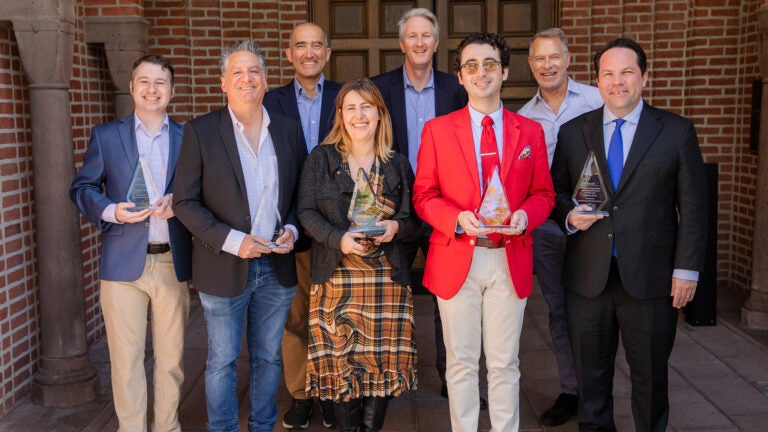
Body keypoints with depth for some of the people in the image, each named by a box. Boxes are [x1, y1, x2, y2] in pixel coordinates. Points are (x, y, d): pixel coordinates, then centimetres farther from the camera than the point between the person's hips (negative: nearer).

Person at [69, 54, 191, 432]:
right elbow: (81, 188, 6)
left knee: (171, 358, 11)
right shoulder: (106, 135, 6)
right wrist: (110, 211, -12)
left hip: (173, 263, 1)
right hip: (123, 263, -1)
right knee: (126, 359, 4)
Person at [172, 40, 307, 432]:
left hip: (277, 267, 3)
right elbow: (185, 202, -8)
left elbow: (300, 192, 11)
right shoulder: (200, 131, -6)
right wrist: (231, 240, -18)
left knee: (268, 357, 16)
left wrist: (292, 229, -7)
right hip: (225, 267, -3)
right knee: (222, 361, 9)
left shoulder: (288, 130, 4)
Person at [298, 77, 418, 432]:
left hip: (386, 278, 1)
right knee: (339, 356, 1)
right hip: (336, 276, -1)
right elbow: (306, 211, -1)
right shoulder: (320, 159, 5)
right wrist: (339, 239, -17)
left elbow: (412, 217, 9)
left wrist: (396, 226, -14)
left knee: (383, 357, 3)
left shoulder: (398, 164, 9)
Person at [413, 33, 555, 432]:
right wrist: (458, 219, -18)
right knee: (461, 362, 9)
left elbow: (543, 194, 9)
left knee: (505, 362, 10)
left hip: (511, 260, 1)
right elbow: (423, 195, 1)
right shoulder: (437, 130, 2)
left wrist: (525, 215, -13)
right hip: (456, 259, -1)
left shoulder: (530, 131, 6)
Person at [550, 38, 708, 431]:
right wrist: (569, 216, -10)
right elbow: (556, 191, 12)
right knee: (591, 372, 13)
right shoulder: (573, 131, 6)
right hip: (587, 276, 2)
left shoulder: (677, 131, 1)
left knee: (650, 373, 11)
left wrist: (687, 269, -6)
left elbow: (693, 206, 0)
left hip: (650, 277, -1)